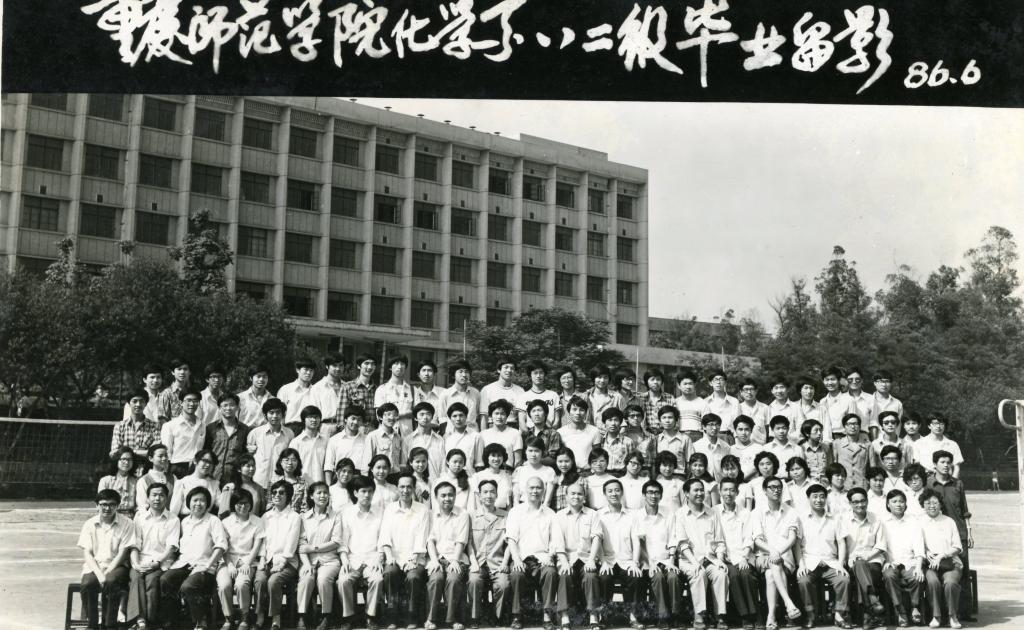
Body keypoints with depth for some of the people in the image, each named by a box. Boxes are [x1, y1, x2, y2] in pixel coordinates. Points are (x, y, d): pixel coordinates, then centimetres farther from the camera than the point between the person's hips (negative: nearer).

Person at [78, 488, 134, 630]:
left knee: (111, 582, -34)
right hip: (94, 566, 2)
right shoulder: (89, 524, 7)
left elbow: (123, 553, -4)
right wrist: (99, 574, -14)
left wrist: (107, 573, -15)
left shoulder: (126, 523, 0)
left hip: (116, 566, -2)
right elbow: (87, 553, 1)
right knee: (87, 584, -30)